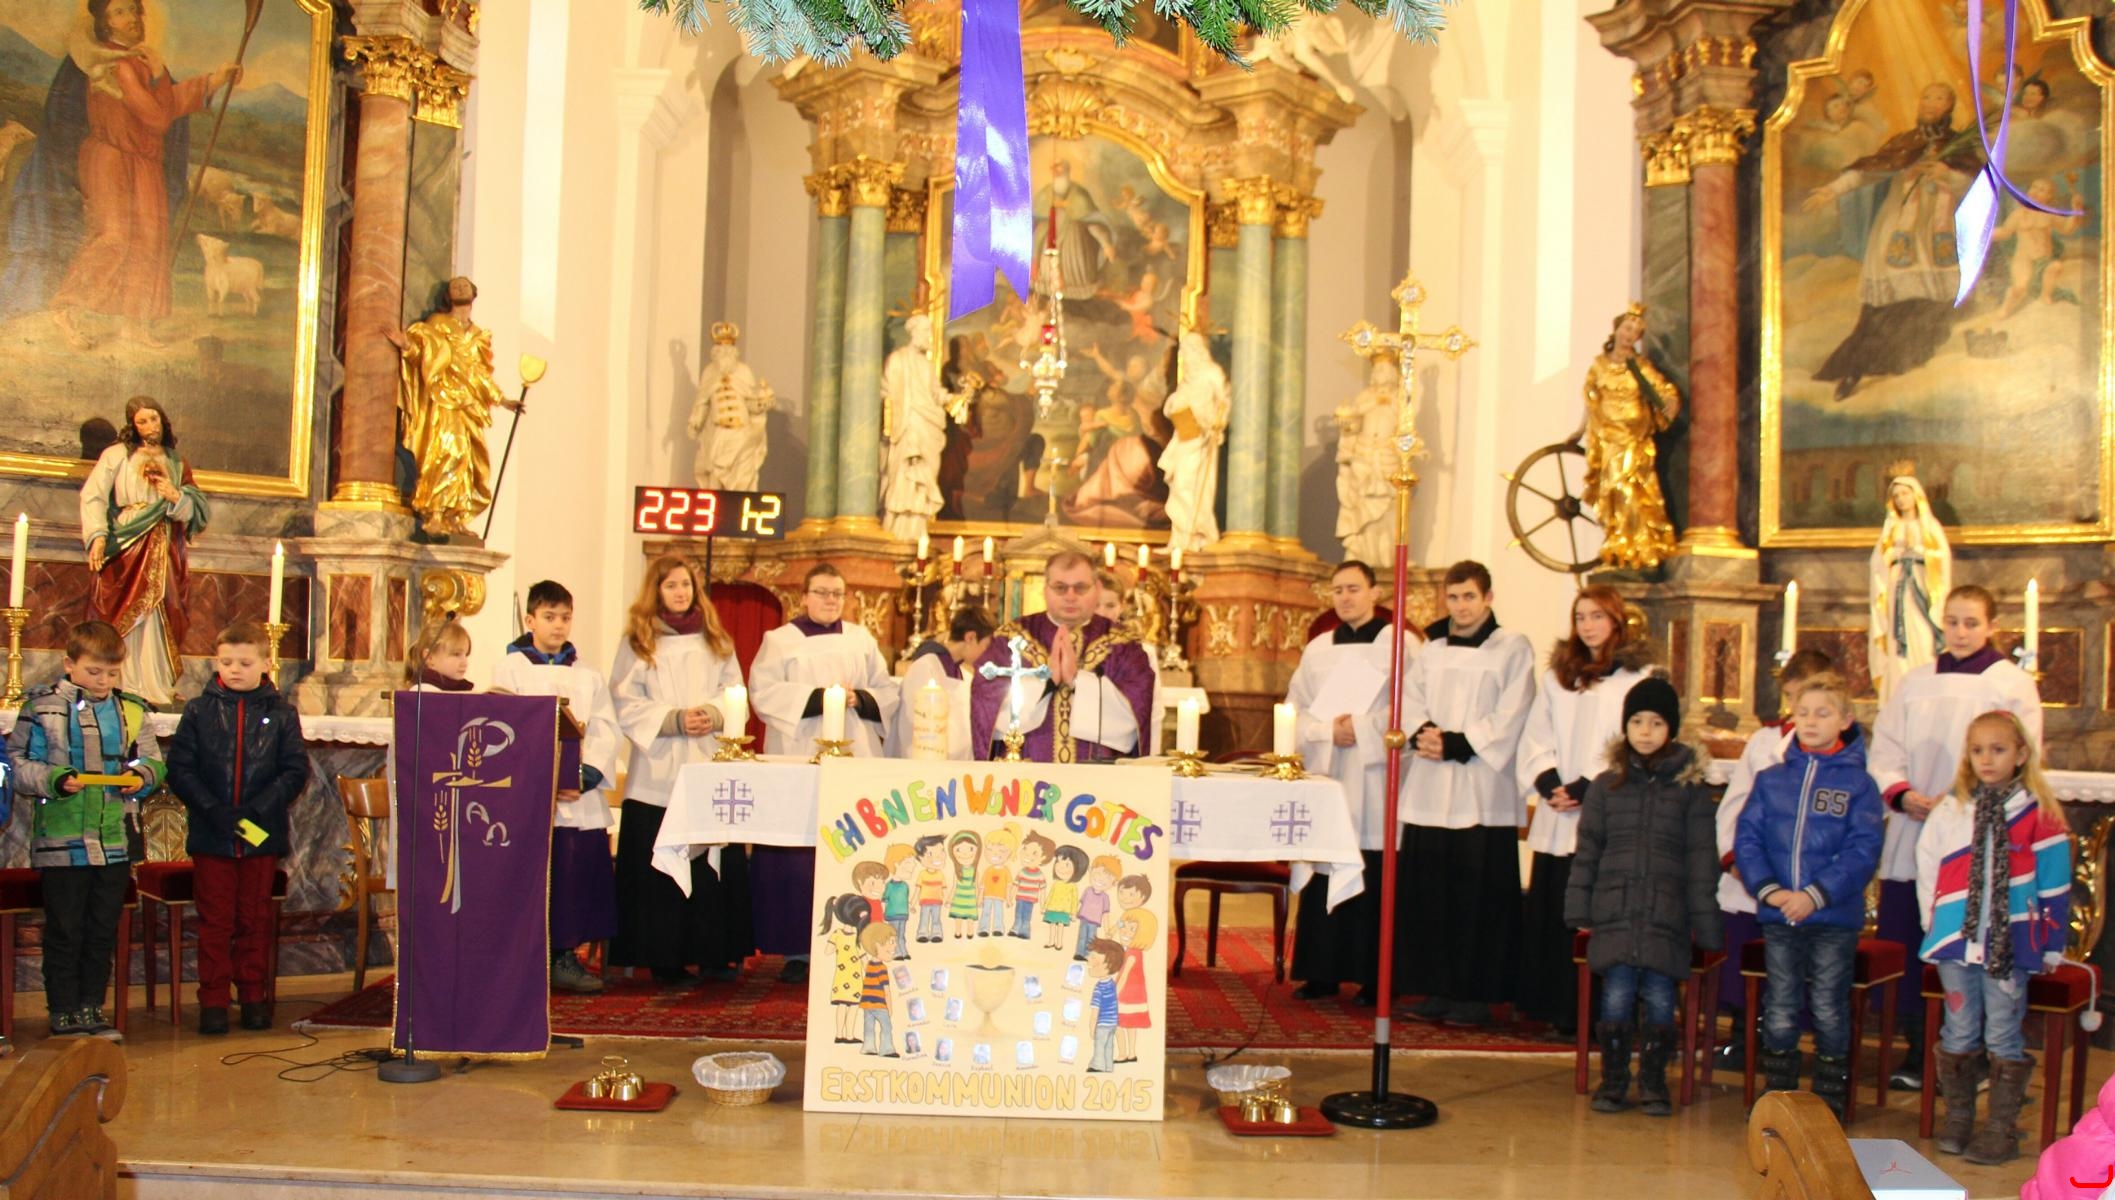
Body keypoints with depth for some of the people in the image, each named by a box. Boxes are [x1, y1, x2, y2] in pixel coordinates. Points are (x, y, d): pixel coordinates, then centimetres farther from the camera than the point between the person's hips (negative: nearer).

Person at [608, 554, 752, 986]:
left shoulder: (715, 640, 14)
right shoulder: (638, 642, 6)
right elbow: (626, 703, -1)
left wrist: (713, 715, -11)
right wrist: (674, 720, -14)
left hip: (712, 765, 2)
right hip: (659, 770, -2)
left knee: (715, 861, -1)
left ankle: (715, 952, 6)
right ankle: (665, 958, 3)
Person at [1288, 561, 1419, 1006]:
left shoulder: (1401, 643, 1)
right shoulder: (1318, 649, 16)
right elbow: (1297, 708, 12)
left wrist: (1362, 727, -12)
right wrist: (1329, 729, -5)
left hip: (1375, 776, -4)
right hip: (1325, 775, 4)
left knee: (1374, 881, -4)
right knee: (1323, 878, 2)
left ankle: (1374, 977, 3)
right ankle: (1322, 972, 9)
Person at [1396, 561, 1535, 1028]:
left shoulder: (1513, 649, 2)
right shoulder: (1431, 649, 17)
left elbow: (1509, 718, -7)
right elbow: (1410, 696, 9)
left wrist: (1456, 744, -15)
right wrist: (1422, 732, -11)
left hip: (1483, 791, -4)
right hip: (1430, 789, 4)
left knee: (1479, 896, -4)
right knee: (1428, 892, 4)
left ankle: (1475, 993, 4)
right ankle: (1437, 989, 12)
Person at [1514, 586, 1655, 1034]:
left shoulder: (1639, 675, 1)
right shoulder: (1556, 676, 16)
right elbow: (1535, 740, 11)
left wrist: (1584, 789, -14)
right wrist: (1549, 785, -6)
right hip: (1557, 820, 5)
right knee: (1555, 913, 4)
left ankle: (1606, 1015, 1)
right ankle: (1563, 1011, 12)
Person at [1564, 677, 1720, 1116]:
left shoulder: (1691, 788, 7)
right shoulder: (1605, 785, 11)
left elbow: (1701, 858, 7)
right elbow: (1586, 851, 13)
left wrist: (1704, 924, 4)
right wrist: (1579, 911, 7)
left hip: (1667, 915, -1)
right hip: (1614, 911, 1)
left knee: (1659, 997, -5)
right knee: (1617, 994, -7)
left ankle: (1653, 1081, 15)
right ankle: (1613, 1078, 11)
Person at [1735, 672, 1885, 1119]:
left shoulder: (1859, 784, -2)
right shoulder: (1771, 780, 7)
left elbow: (1863, 851, -10)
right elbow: (1746, 839, 1)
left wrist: (1816, 894, -20)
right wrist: (1769, 889, -14)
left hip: (1835, 917, -2)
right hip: (1778, 916, 2)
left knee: (1829, 1011, 7)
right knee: (1780, 1013, 9)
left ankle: (1830, 1103, 19)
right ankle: (1778, 1098, 21)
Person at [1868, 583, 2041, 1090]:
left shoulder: (2013, 685, 3)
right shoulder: (1915, 683, 14)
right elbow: (1885, 752, 10)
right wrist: (1903, 794, -9)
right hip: (1912, 839, 4)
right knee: (1904, 945, 4)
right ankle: (1920, 1051, 17)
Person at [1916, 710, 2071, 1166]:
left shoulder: (2040, 816, -1)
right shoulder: (1949, 812, 4)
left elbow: (2055, 886, 1)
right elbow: (1928, 873, 9)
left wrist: (2051, 945, 1)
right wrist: (1935, 926, 4)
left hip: (2012, 945, -2)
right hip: (1958, 941, 2)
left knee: (2004, 1037, 4)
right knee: (1959, 1034, 9)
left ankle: (2001, 1129, 13)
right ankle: (1956, 1120, 19)